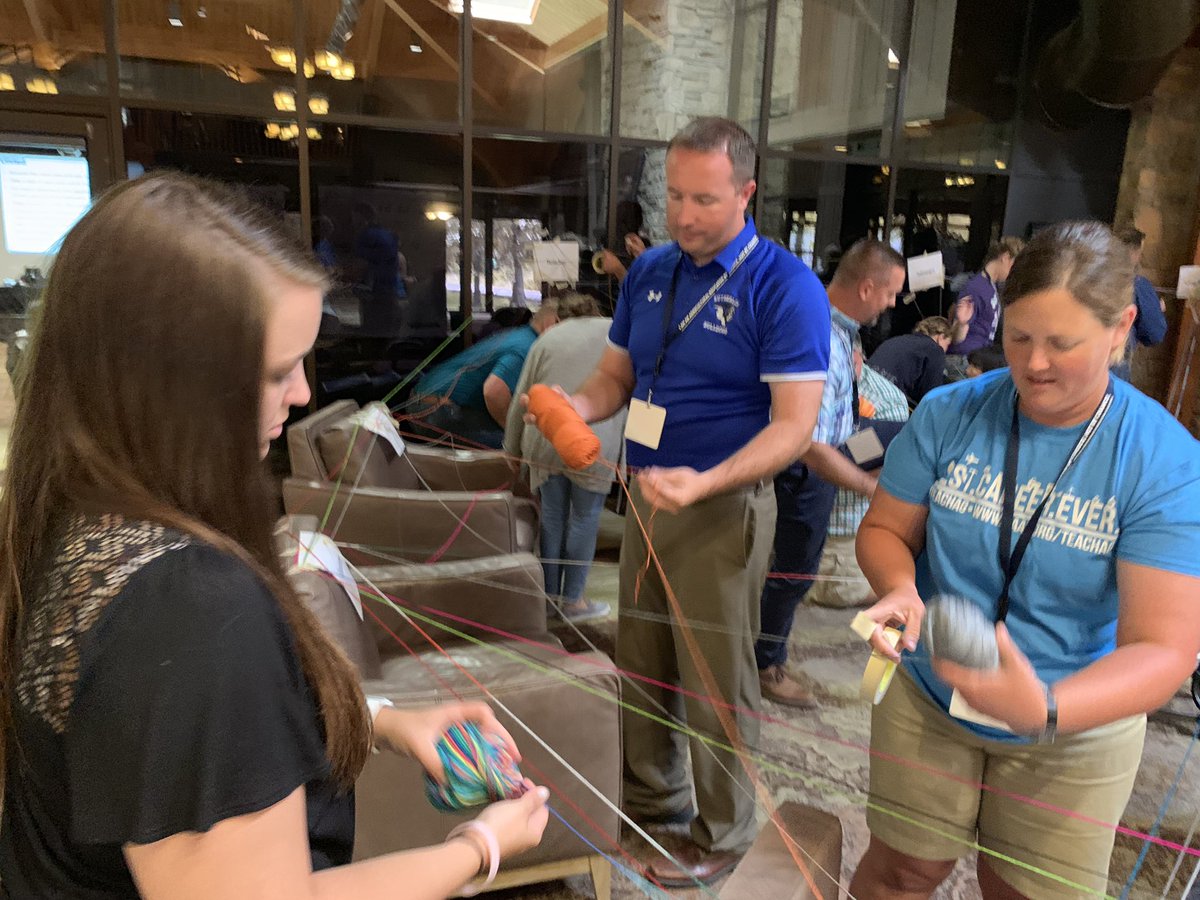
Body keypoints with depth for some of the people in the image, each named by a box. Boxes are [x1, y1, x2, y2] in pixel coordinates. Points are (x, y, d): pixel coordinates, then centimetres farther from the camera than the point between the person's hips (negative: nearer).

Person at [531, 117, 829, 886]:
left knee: (716, 682, 8)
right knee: (641, 663, 18)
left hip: (723, 507, -6)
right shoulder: (650, 271, 6)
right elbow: (616, 375, 11)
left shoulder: (785, 288, -14)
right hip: (646, 497, 6)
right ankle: (652, 795, 41)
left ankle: (722, 835, 31)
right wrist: (575, 406, -12)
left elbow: (794, 424, -19)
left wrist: (704, 484, -32)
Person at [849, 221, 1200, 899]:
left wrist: (1045, 710, -40)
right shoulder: (948, 415, -13)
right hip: (927, 700, 1)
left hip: (1075, 733, 0)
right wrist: (899, 588, -24)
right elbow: (885, 529, -2)